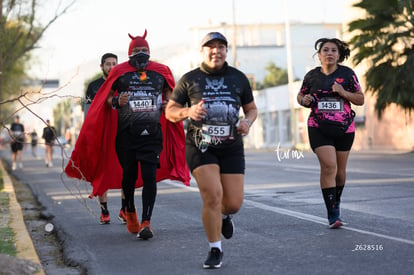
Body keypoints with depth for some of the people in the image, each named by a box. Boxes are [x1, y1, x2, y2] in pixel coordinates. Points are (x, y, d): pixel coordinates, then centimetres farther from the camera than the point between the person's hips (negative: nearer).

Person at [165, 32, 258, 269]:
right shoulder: (189, 79, 2)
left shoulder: (238, 78, 8)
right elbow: (170, 111, 5)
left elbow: (252, 108, 18)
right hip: (200, 146, -2)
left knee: (234, 203, -1)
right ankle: (215, 250, 1)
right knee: (212, 195, -17)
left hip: (231, 147, 2)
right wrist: (188, 112, -17)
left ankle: (224, 215, 39)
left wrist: (248, 121, -6)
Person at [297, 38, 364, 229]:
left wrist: (344, 93, -14)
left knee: (340, 170, 11)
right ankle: (332, 215, -13)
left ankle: (336, 203, 38)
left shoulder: (347, 74, 1)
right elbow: (300, 95, 17)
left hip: (344, 128, 1)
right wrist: (304, 100, -6)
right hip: (319, 128, -1)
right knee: (329, 166, -16)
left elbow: (360, 99, 3)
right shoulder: (312, 76, 3)